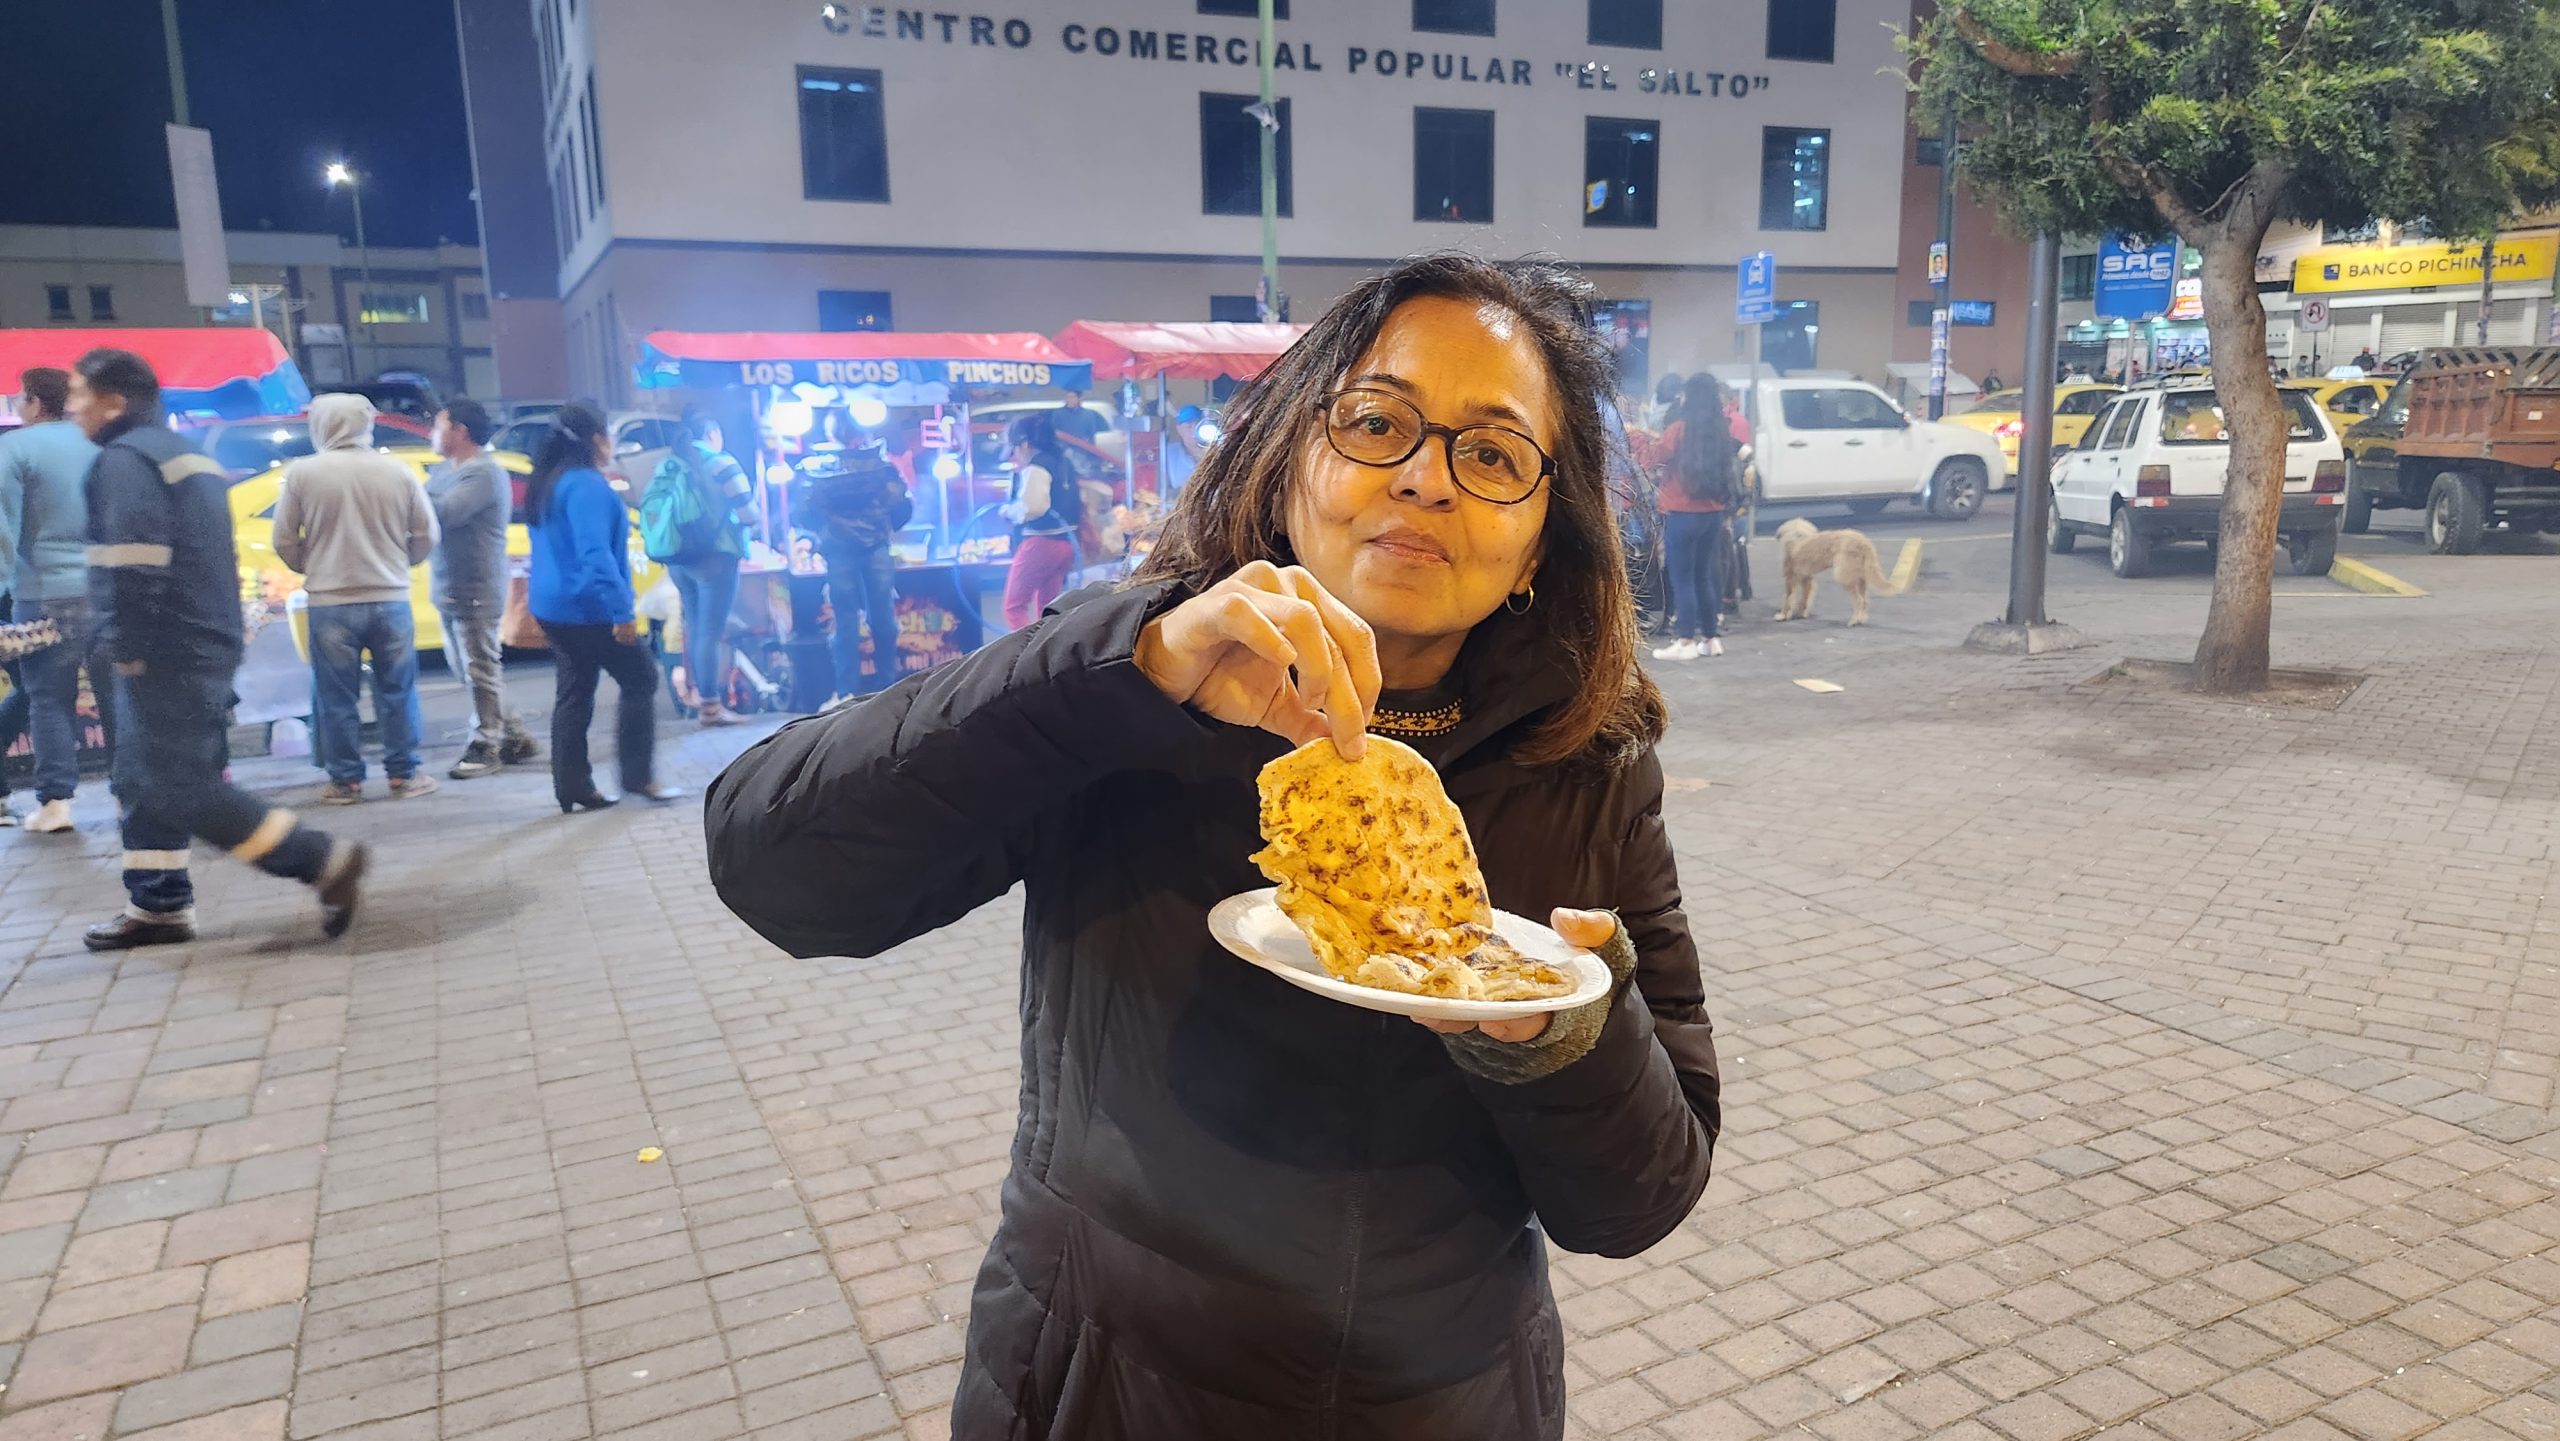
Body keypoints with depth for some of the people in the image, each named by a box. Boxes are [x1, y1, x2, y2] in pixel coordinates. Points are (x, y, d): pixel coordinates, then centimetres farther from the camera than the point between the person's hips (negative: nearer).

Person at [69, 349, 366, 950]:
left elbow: (134, 566, -23)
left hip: (167, 655, -10)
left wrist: (125, 647, -15)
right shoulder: (180, 453, 19)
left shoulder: (124, 458, -13)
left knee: (181, 790, -9)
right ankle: (158, 905, 20)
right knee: (144, 781, 15)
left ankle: (324, 860, -11)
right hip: (201, 643, 10)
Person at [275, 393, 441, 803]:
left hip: (329, 602, -1)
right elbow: (426, 537, 4)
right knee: (397, 692, 10)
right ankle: (404, 775, 14)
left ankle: (346, 780, 13)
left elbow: (284, 542, 0)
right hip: (390, 599, 1)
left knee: (338, 697, 7)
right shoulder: (398, 472, 0)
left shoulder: (302, 473, -4)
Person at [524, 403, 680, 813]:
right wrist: (623, 611, -26)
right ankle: (636, 776, 3)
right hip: (588, 609, -10)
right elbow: (595, 554, -25)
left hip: (554, 607, 10)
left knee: (573, 695, 10)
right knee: (640, 680, 2)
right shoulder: (588, 486, -17)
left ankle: (573, 788, 11)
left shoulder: (548, 484, 15)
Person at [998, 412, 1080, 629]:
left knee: (1014, 606, -3)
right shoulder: (1062, 462, 13)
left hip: (1040, 543, -9)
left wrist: (1009, 510, -8)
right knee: (1047, 609, 15)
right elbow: (1079, 500, 26)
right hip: (1065, 543, 9)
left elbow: (1033, 507, -27)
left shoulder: (1036, 468, -14)